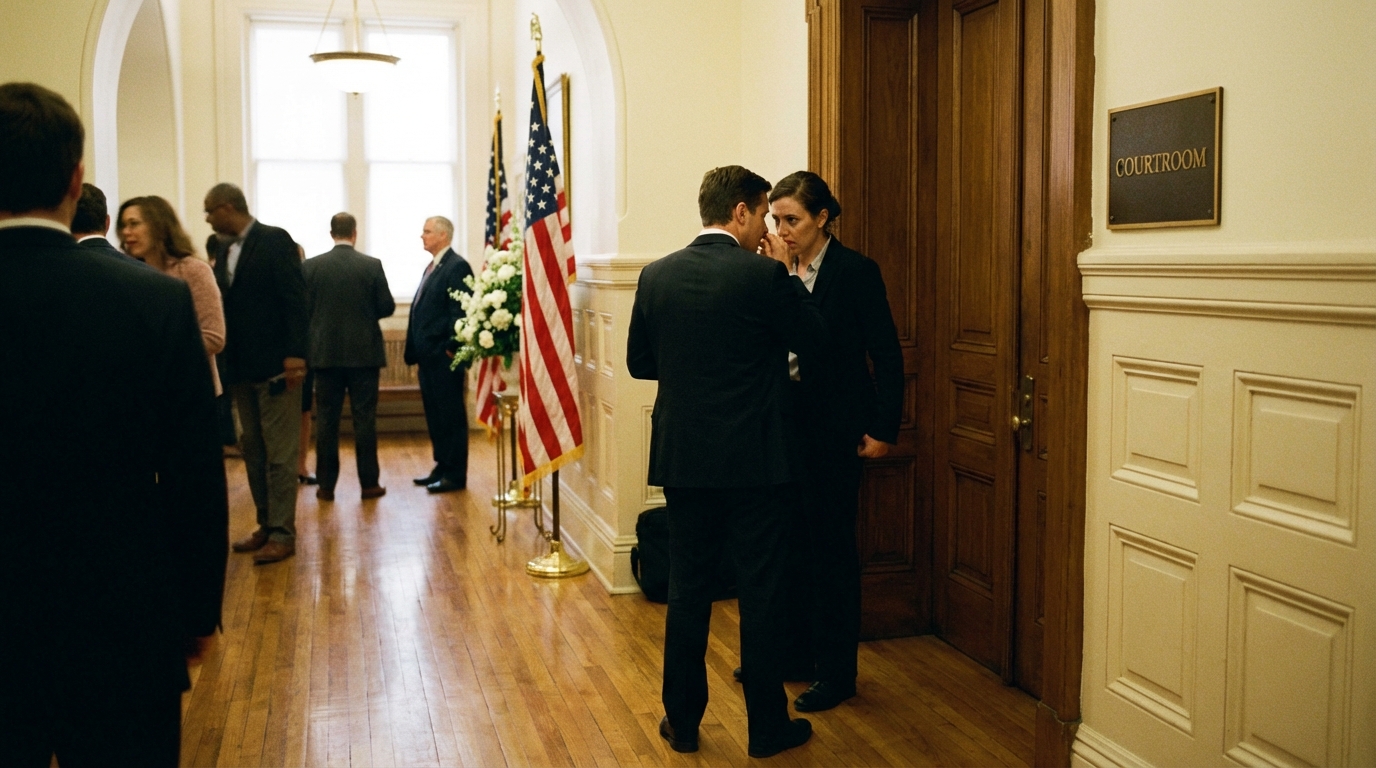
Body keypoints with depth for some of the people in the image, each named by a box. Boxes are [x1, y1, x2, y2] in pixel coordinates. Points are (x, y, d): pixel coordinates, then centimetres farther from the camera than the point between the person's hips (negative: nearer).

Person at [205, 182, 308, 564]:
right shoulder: (223, 248, 13)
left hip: (275, 364, -8)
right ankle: (266, 525, 20)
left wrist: (294, 355, -20)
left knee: (279, 453, -3)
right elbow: (225, 301, 12)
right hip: (241, 367, 8)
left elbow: (294, 299, -14)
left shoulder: (275, 241, -8)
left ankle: (283, 533, 3)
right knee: (253, 450, 11)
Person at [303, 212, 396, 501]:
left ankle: (326, 485, 9)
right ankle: (369, 483, 7)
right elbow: (387, 307, -3)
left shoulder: (311, 266, -3)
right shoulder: (372, 265, -5)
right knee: (364, 419, 4)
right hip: (364, 352, -1)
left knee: (326, 420, 6)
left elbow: (304, 308, -2)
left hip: (325, 353, 1)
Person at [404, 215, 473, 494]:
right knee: (435, 415, 13)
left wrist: (451, 349, -20)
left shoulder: (457, 266, -10)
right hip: (428, 356, 9)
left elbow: (460, 310, -18)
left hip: (444, 356, -9)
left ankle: (456, 474, 4)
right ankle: (442, 467, 22)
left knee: (451, 415, -2)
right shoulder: (432, 268, 19)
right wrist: (417, 355, 16)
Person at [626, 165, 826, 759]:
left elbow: (639, 363, 8)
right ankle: (767, 726, 18)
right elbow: (814, 345, -2)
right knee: (761, 593, 7)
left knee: (688, 591, 13)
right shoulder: (764, 275, -13)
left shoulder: (656, 275, 1)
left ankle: (682, 721, 22)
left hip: (684, 459, 4)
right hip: (755, 461, -4)